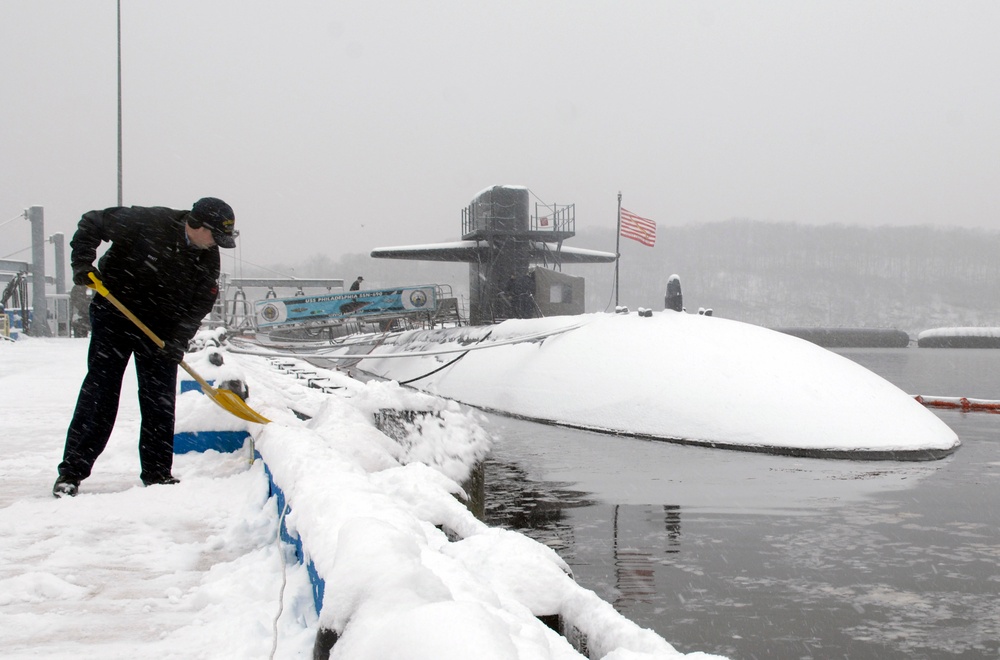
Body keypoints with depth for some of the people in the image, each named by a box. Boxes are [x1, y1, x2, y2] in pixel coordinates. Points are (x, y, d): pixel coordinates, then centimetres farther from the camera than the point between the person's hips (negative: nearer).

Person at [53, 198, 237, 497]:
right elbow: (91, 223, -13)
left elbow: (201, 303, -5)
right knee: (99, 391, -7)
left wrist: (179, 338, -18)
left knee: (160, 400, 3)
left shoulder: (208, 258, -7)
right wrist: (82, 263, -23)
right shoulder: (147, 222, -22)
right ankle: (71, 472, -3)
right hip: (114, 316, -4)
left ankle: (157, 472, 13)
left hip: (161, 327, 5)